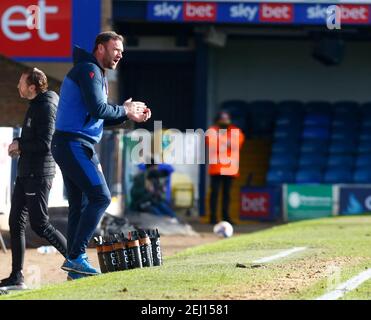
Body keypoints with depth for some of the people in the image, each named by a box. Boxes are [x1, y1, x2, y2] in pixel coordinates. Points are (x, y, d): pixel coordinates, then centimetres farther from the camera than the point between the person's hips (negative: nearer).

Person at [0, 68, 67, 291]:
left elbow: (45, 143, -22)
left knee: (39, 224, -8)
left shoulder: (46, 106, -15)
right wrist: (20, 145, 7)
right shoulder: (35, 105, 15)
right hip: (26, 172, 10)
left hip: (39, 173, -10)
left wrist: (20, 145, -10)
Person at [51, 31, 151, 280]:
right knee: (100, 197, -15)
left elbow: (99, 118, 22)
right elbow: (98, 110, -21)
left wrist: (129, 114, 10)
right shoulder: (89, 70, -9)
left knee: (80, 205, 10)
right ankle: (76, 257, -17)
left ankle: (74, 265, 11)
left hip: (71, 147, 11)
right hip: (74, 144, -11)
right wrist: (124, 111, -5)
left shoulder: (97, 74, 23)